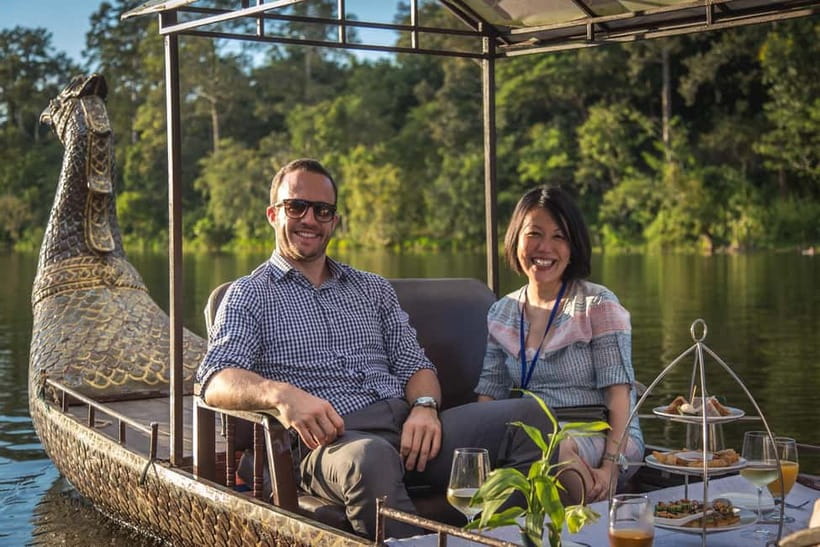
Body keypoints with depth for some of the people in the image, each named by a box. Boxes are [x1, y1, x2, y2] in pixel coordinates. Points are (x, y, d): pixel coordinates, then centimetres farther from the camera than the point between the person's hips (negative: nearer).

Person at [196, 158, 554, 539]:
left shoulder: (373, 290, 26)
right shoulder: (249, 296, 12)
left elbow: (413, 363, 18)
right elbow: (216, 380, -3)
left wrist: (424, 406, -7)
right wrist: (280, 392, -26)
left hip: (406, 424, 5)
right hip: (330, 437, -4)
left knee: (530, 417, -21)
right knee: (371, 458, -43)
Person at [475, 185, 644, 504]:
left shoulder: (598, 306, 2)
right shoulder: (501, 315, 15)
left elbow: (618, 397, -8)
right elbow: (489, 396, 11)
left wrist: (609, 468, -23)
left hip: (600, 440, -3)